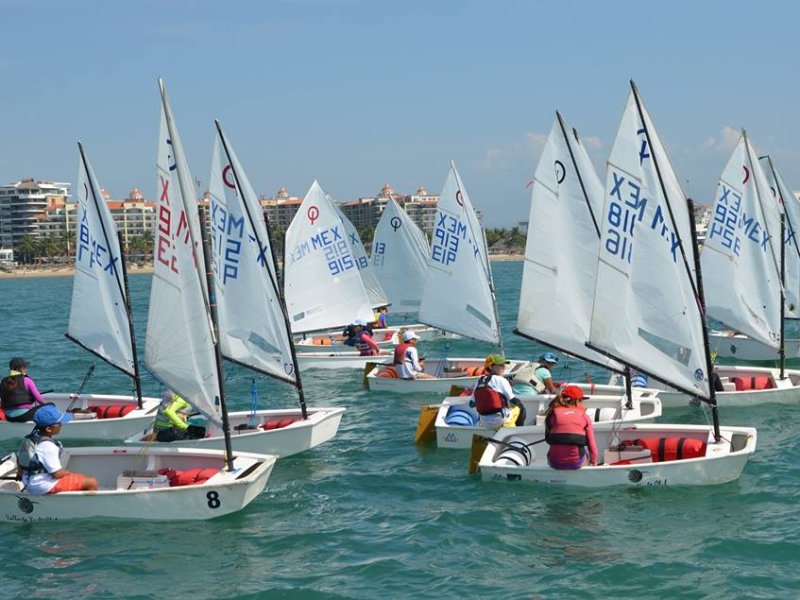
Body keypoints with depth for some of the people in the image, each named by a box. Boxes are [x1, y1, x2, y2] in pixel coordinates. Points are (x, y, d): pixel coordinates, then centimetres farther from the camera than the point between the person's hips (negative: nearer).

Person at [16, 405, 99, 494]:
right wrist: (70, 473, -4)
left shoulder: (29, 439, 4)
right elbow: (57, 474, -23)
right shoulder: (48, 446, -24)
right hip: (47, 487, -10)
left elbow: (19, 459, 16)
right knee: (92, 483, -13)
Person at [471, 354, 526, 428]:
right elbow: (513, 400, -9)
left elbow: (472, 403, 10)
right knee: (520, 408, 18)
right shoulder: (501, 380, -10)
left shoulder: (479, 381, 6)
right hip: (501, 421, -6)